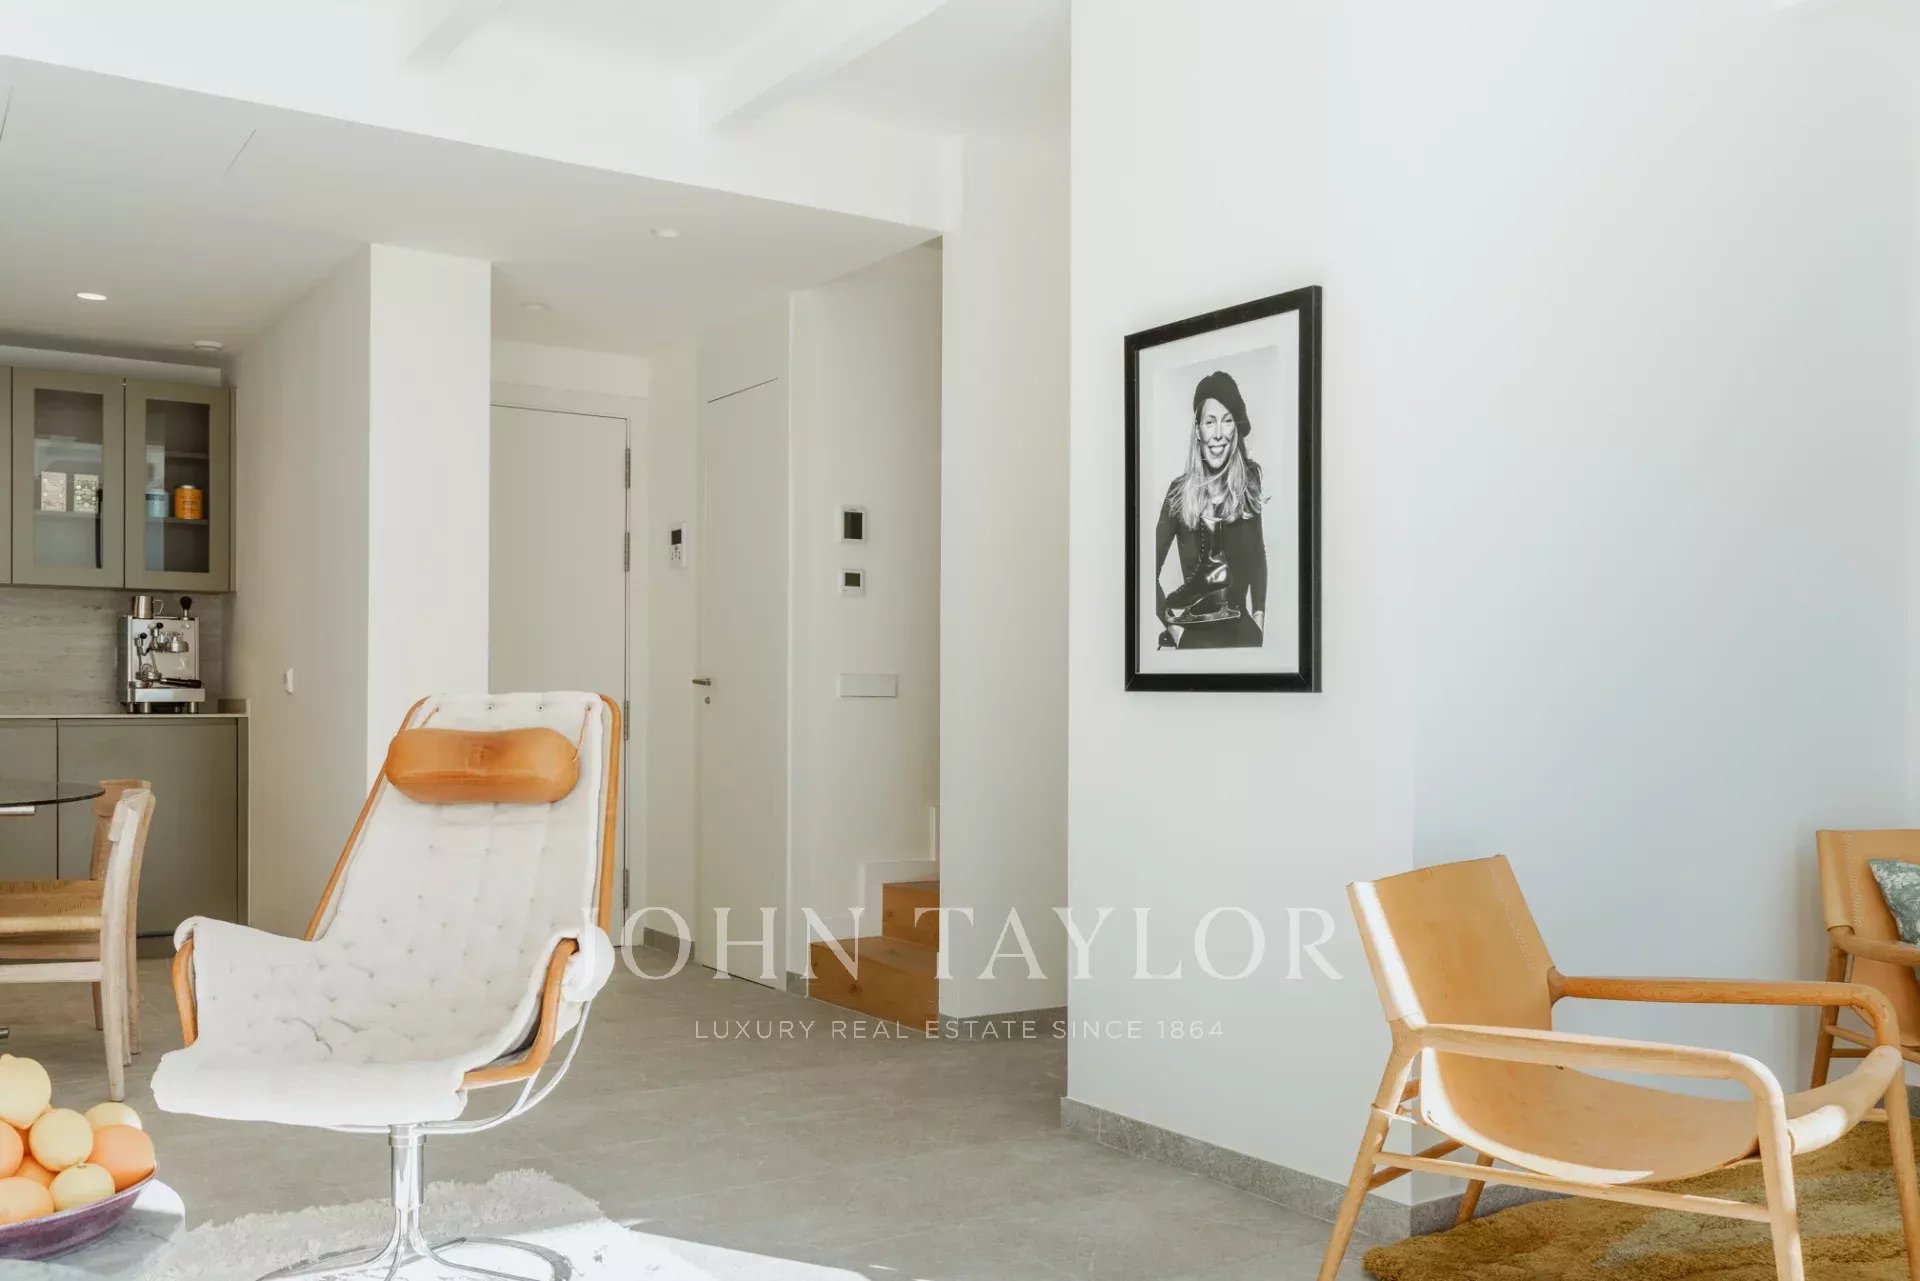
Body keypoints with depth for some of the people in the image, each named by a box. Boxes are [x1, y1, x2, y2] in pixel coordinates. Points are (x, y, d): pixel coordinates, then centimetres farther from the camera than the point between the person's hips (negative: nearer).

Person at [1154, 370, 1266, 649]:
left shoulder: (1249, 482, 2)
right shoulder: (1180, 491, -3)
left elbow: (1258, 555, 10)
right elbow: (1151, 571, -2)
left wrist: (1259, 613, 0)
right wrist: (1172, 624, -9)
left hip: (1241, 628, 2)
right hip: (1194, 633, -1)